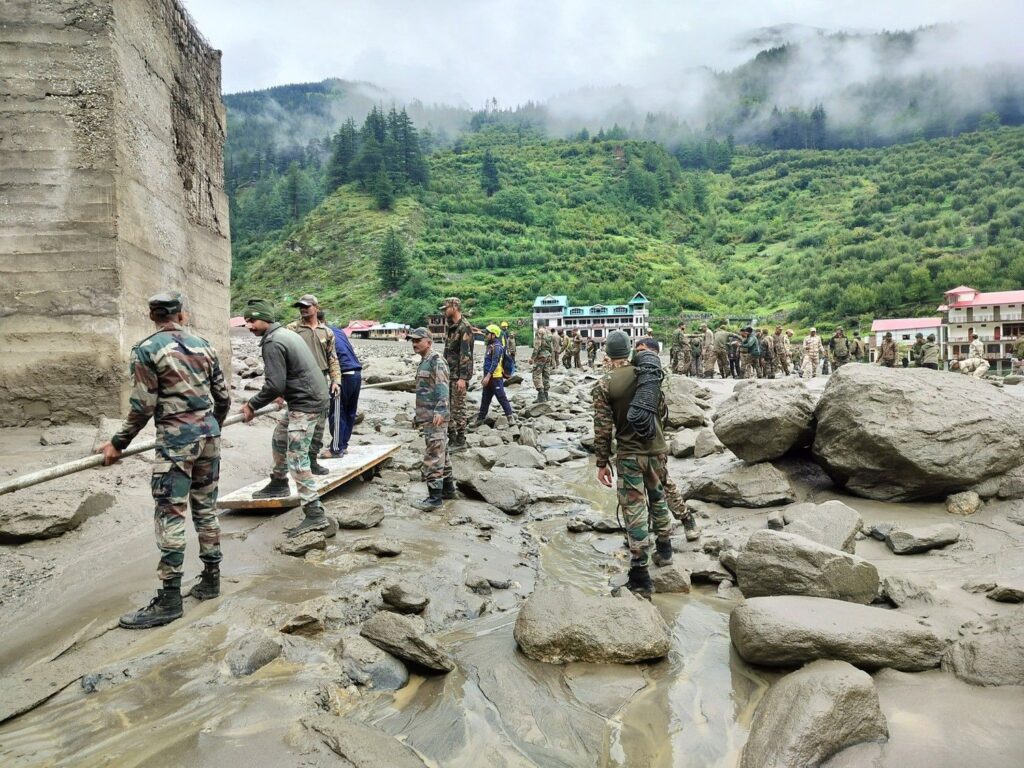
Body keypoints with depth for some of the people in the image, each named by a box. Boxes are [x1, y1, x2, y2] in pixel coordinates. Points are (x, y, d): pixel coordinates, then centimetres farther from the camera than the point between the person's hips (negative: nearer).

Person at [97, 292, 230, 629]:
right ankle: (210, 580, 22)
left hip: (176, 440, -6)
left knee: (170, 517, -2)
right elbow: (222, 396, 12)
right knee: (206, 509, 14)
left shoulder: (146, 350, -5)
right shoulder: (203, 345, 9)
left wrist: (118, 443, 4)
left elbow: (142, 406, -8)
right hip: (209, 435, 6)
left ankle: (169, 599, 2)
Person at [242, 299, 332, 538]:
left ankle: (315, 515, -14)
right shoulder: (286, 333, 14)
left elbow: (274, 385, -20)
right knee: (279, 438, 27)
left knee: (296, 460, -12)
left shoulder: (272, 343, -16)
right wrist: (285, 393, 34)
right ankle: (279, 483, 45)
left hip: (305, 405, -10)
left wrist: (252, 405, -8)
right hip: (307, 399, 10)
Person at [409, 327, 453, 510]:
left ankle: (435, 496, -7)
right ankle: (448, 489, 23)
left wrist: (439, 411, -31)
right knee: (442, 453, 15)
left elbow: (442, 388, -21)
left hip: (435, 417, -10)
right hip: (427, 417, 10)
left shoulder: (437, 361, -11)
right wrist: (418, 415, 26)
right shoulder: (424, 362, 19)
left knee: (433, 456, -10)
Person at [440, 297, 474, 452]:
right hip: (448, 374, 9)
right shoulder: (451, 327, 14)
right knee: (447, 406, 12)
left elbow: (466, 354, -20)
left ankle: (460, 442, 6)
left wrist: (462, 378, -23)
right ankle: (452, 438, 21)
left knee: (458, 408, -3)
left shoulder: (464, 327, -14)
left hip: (459, 375, -9)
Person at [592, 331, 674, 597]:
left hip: (629, 455, -4)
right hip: (656, 449, 4)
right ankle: (664, 550, 41)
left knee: (635, 511, 0)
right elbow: (662, 409, 13)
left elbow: (603, 428, -12)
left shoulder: (604, 385, -11)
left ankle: (640, 577, 3)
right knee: (658, 498, 25)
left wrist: (602, 463, -5)